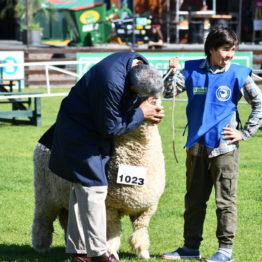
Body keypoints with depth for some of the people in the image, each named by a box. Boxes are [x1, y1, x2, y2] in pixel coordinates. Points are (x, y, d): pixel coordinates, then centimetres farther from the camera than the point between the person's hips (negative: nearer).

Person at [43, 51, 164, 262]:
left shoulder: (141, 66, -11)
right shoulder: (112, 84, -37)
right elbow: (110, 127, -24)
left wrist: (150, 108, -6)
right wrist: (141, 114, -16)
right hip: (81, 132, -9)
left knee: (83, 189, 12)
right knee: (93, 188, -10)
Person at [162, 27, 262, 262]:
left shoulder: (238, 75, -6)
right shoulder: (193, 70, 2)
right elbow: (169, 92, 0)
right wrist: (173, 73, -18)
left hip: (224, 147, -4)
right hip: (196, 146, 4)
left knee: (225, 200, 0)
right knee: (194, 199, 13)